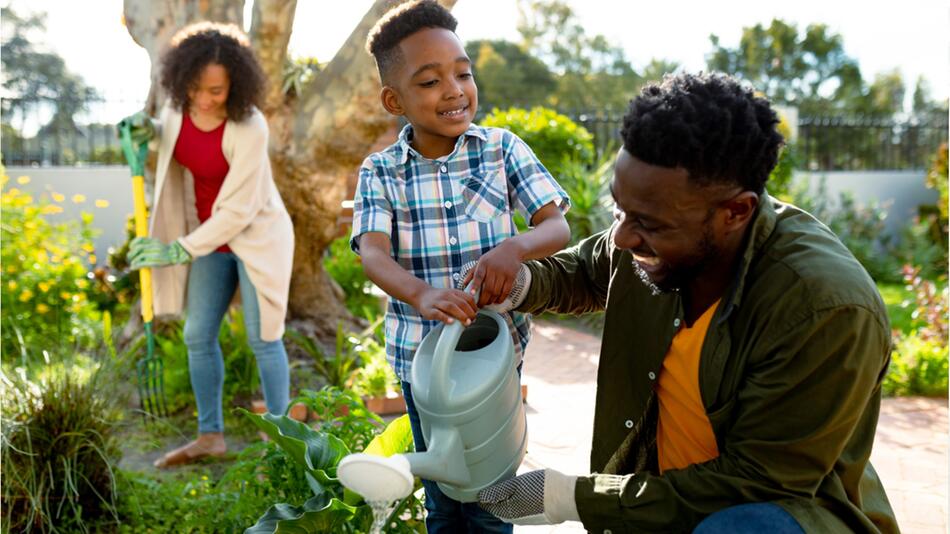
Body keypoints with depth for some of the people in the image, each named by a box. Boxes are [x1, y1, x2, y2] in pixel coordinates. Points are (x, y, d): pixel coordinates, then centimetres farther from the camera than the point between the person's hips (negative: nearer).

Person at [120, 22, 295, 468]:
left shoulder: (249, 129, -29)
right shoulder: (180, 102, -10)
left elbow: (238, 210, -25)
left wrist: (178, 251, -22)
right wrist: (149, 129, -9)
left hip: (256, 233, -6)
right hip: (212, 234, 6)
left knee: (262, 339, -2)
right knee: (199, 336, 6)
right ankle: (210, 436, 19)